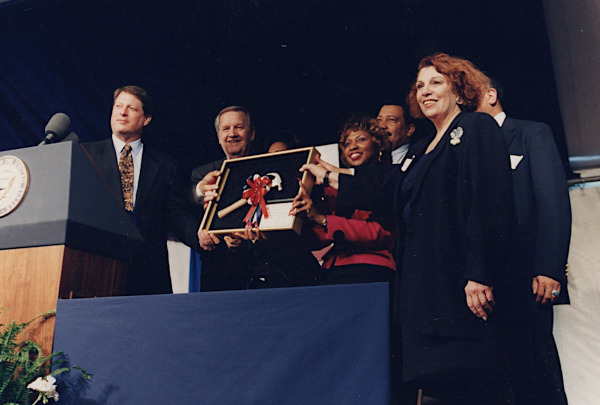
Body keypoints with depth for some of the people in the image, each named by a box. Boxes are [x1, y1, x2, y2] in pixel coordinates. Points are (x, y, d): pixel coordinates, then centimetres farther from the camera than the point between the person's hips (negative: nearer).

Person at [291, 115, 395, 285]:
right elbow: (319, 239, 15)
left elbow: (379, 232, -8)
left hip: (369, 268, -5)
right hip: (332, 269, 5)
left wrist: (323, 219, -14)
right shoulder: (336, 186, 22)